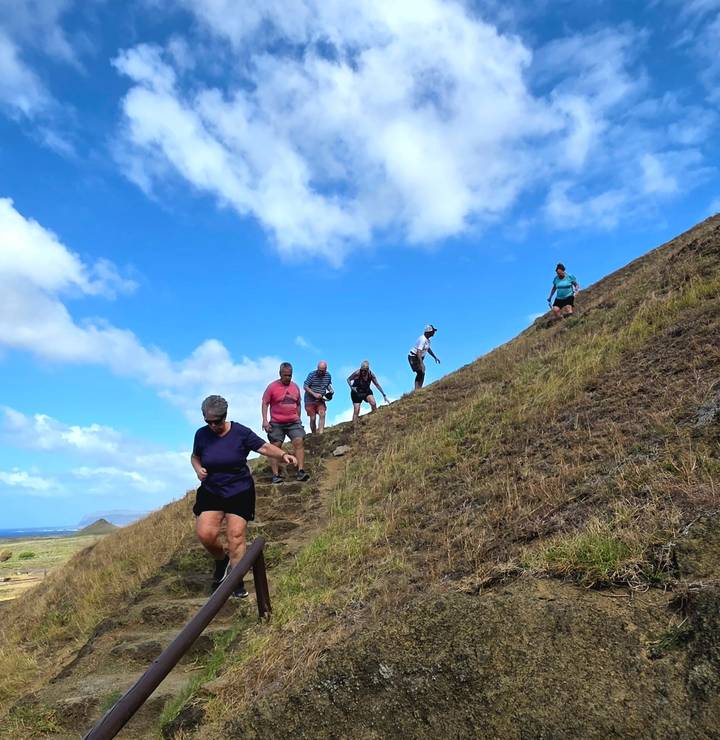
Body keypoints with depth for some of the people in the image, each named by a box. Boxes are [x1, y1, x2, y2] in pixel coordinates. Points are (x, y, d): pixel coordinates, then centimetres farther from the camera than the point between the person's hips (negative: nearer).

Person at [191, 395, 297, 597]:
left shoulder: (241, 433, -11)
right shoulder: (201, 435, -3)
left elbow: (265, 447, -10)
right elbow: (195, 456, 14)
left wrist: (283, 455, -29)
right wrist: (198, 469, -8)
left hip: (240, 492, -2)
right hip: (211, 492, 2)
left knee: (236, 535, -7)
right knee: (205, 534, -11)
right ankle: (221, 560, 21)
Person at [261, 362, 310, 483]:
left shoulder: (295, 387, 9)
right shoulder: (272, 387, -3)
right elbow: (265, 403, -4)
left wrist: (298, 418, 20)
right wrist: (265, 420, -12)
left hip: (294, 422, 3)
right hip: (276, 423, -3)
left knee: (299, 442, -12)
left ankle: (301, 471, -13)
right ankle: (276, 475, 4)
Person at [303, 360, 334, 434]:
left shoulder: (328, 376, -1)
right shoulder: (312, 375, -14)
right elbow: (305, 386, -13)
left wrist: (330, 390, -5)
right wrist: (314, 394, -23)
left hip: (321, 400, 3)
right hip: (310, 400, -3)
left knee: (322, 414, -18)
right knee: (312, 419, 1)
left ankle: (320, 433, -22)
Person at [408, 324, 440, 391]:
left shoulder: (427, 339, 6)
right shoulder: (423, 340, -26)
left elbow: (428, 349, 23)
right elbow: (418, 352, -34)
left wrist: (435, 357, 22)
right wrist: (421, 363, -41)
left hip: (419, 357, 10)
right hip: (414, 357, -10)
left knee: (420, 373, 13)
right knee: (421, 373, -16)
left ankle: (417, 390, 18)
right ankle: (417, 390, -15)